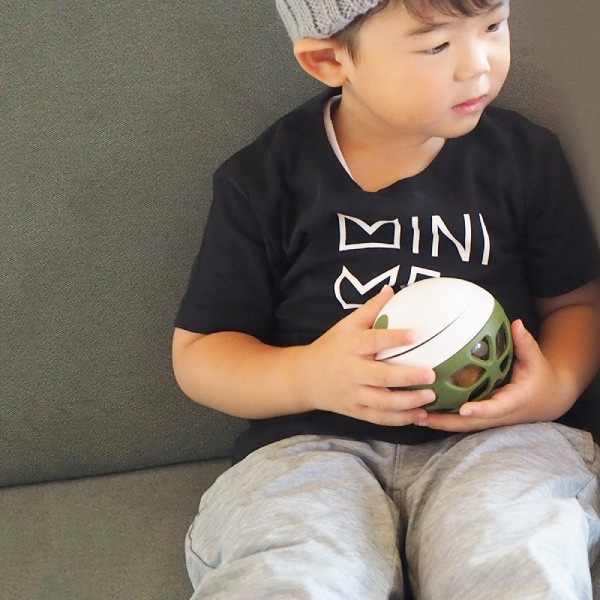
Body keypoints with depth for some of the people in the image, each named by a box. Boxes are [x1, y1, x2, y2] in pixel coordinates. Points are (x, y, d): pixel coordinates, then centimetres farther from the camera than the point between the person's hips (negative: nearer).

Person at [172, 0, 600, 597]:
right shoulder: (263, 180, 2)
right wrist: (310, 376, -15)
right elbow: (197, 353, 6)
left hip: (492, 439, 2)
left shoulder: (526, 156, 8)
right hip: (312, 445, -1)